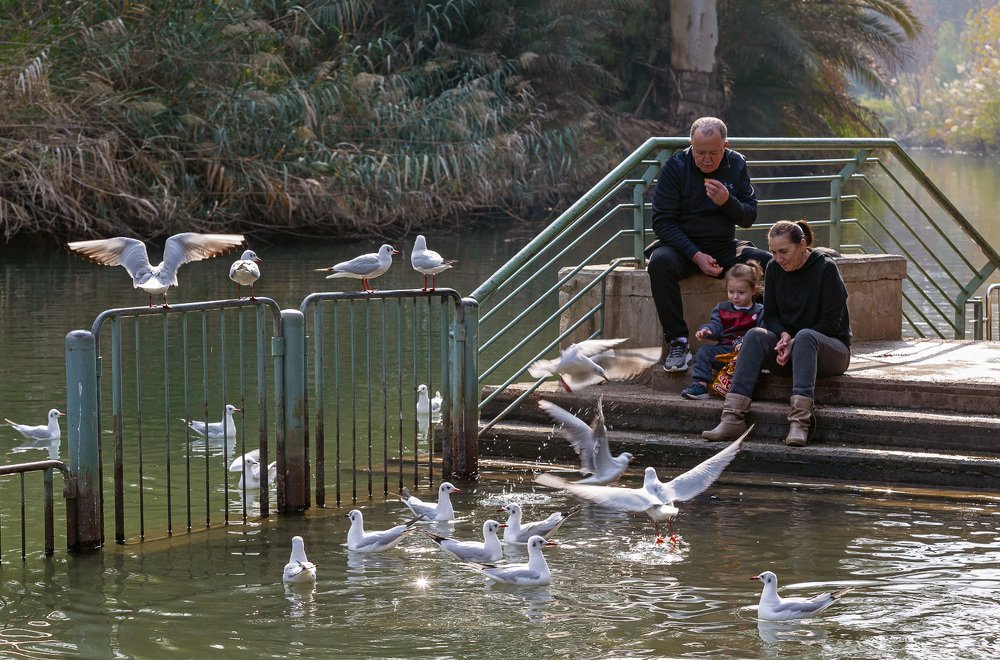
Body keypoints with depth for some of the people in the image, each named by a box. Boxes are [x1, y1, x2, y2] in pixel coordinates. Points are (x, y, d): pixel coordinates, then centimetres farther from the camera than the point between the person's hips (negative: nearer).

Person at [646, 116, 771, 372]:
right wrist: (696, 256, -23)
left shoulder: (736, 165, 2)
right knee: (660, 263, -37)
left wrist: (728, 202, -21)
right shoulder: (675, 167, -9)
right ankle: (677, 342, -31)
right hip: (682, 246, -3)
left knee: (771, 263, -20)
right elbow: (662, 221, -12)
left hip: (724, 248, 3)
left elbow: (749, 217, 3)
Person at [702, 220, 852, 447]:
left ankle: (800, 423, -51)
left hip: (832, 347, -5)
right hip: (789, 347, 5)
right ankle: (733, 418, -38)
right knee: (755, 335, -24)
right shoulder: (774, 269, 3)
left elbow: (831, 322, -13)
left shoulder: (825, 268, -12)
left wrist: (794, 344, -20)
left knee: (805, 336, -38)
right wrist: (784, 336, -14)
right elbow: (770, 314, 8)